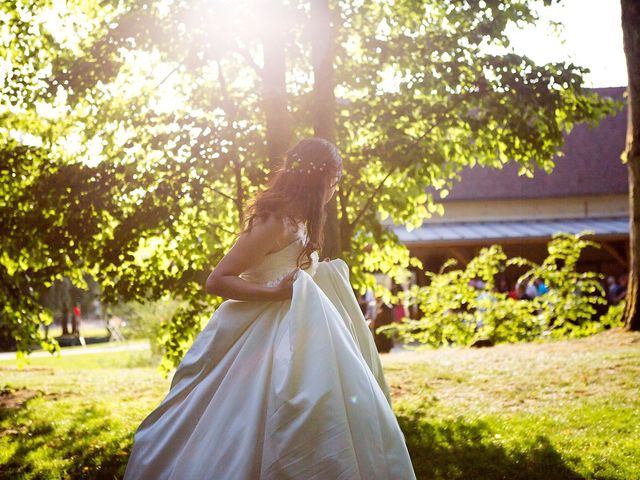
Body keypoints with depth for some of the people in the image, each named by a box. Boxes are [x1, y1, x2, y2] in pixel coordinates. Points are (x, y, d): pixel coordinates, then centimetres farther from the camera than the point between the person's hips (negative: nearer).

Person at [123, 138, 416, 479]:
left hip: (291, 331, 10)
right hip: (269, 339, -10)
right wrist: (274, 293, -22)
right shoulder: (274, 222, -17)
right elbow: (216, 282, -18)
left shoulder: (294, 220, 11)